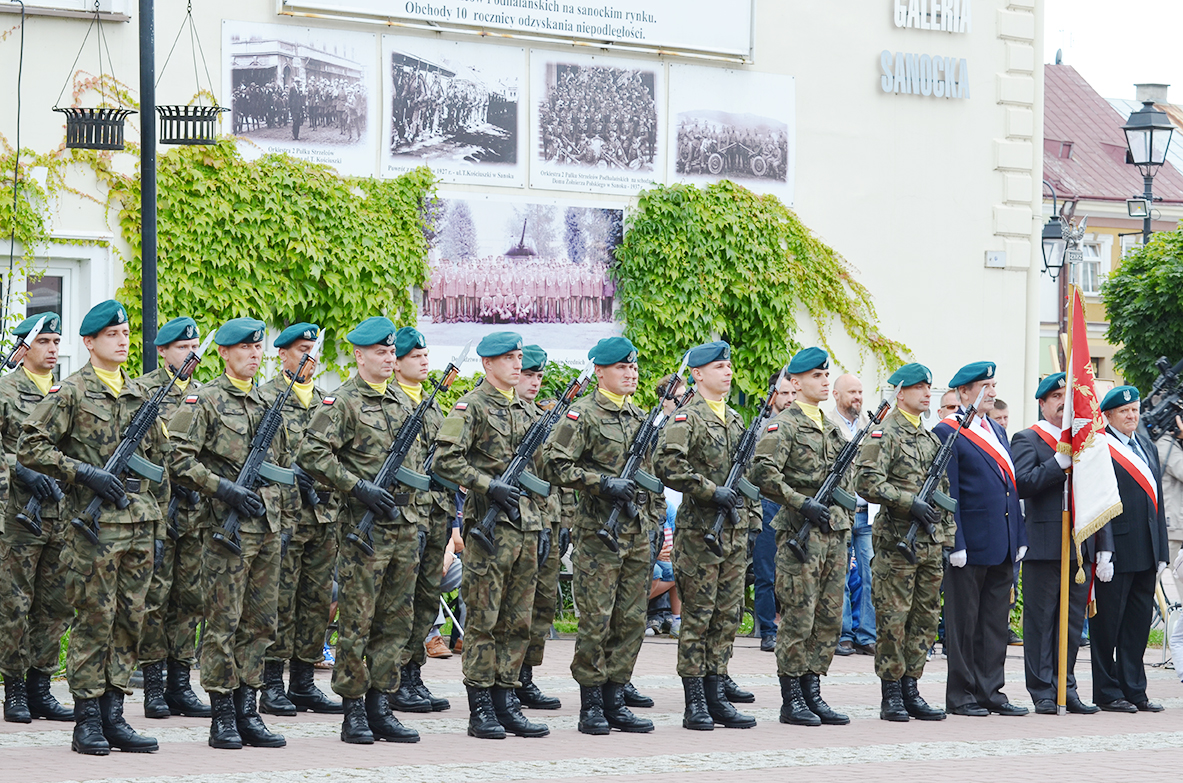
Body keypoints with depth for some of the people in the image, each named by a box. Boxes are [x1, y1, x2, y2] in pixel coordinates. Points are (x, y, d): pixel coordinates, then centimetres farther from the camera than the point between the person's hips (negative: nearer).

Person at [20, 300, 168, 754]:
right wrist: (84, 472, -16)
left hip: (140, 527, 6)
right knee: (93, 620, -5)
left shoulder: (141, 395, 15)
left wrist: (160, 526, 15)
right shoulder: (70, 393, -3)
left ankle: (113, 716, 11)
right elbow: (30, 448, -8)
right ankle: (87, 722, 0)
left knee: (130, 621, 6)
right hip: (95, 525, -6)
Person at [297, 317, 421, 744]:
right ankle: (354, 712, 2)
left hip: (405, 523, 7)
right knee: (357, 622, -3)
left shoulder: (404, 404, 16)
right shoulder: (341, 402, -5)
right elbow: (312, 454, -14)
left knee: (397, 620, 7)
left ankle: (380, 706, 13)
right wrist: (357, 487, -19)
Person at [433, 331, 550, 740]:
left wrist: (540, 524, 18)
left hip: (525, 522, 7)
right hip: (489, 522, -7)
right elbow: (446, 459, -15)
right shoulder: (471, 406, -5)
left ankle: (506, 703, 12)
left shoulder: (524, 410, 17)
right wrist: (489, 485, -22)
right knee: (483, 619, -4)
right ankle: (481, 710, -2)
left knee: (518, 620, 7)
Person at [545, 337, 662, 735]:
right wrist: (604, 483, -19)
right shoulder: (582, 415, -6)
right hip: (598, 532, -7)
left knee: (631, 620, 6)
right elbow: (556, 463, -13)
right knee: (596, 620, -5)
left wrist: (655, 522, 16)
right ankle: (591, 705, 2)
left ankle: (615, 701, 13)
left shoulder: (641, 418, 16)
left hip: (638, 534, 7)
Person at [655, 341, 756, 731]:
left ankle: (716, 696, 12)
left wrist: (749, 521, 17)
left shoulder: (735, 419, 16)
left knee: (727, 616, 7)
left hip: (734, 532, 7)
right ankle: (695, 702, 0)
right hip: (699, 531, -7)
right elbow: (667, 465, -21)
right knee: (697, 616, -4)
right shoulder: (687, 418, -8)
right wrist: (711, 490, -21)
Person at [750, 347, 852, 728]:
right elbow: (764, 474, -17)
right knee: (798, 618, -6)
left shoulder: (832, 428, 18)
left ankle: (812, 693, 14)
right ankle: (792, 700, -2)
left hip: (835, 533, 8)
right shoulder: (783, 426, -6)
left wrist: (844, 507, 16)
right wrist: (803, 503, -21)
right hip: (799, 534, -8)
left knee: (829, 619, 8)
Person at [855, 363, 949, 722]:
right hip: (896, 542, -7)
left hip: (930, 544, 7)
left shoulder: (930, 438, 18)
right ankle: (891, 696, 0)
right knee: (893, 619, -5)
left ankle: (911, 691, 14)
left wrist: (946, 541, 16)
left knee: (925, 618, 7)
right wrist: (910, 502, -22)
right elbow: (868, 482, -17)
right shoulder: (884, 433, -6)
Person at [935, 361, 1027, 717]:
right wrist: (955, 544, -17)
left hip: (1002, 548, 8)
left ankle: (990, 692, 15)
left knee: (996, 621, 9)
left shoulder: (997, 431, 16)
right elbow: (948, 494, -12)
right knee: (964, 622, 0)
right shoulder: (947, 433, -8)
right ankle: (960, 695, 6)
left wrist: (1020, 537, 13)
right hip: (970, 547, -8)